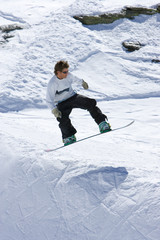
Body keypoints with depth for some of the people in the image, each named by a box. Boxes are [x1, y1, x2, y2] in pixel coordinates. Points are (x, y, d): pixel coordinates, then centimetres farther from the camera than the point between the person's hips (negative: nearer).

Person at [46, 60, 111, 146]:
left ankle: (102, 123, -10)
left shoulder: (69, 75, -8)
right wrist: (54, 110, -32)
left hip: (73, 97, 4)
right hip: (62, 104, -4)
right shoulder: (52, 84, -21)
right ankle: (69, 137, -4)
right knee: (63, 120, -27)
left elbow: (75, 79, 17)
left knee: (91, 103, -15)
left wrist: (82, 82, 35)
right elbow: (49, 100, -18)